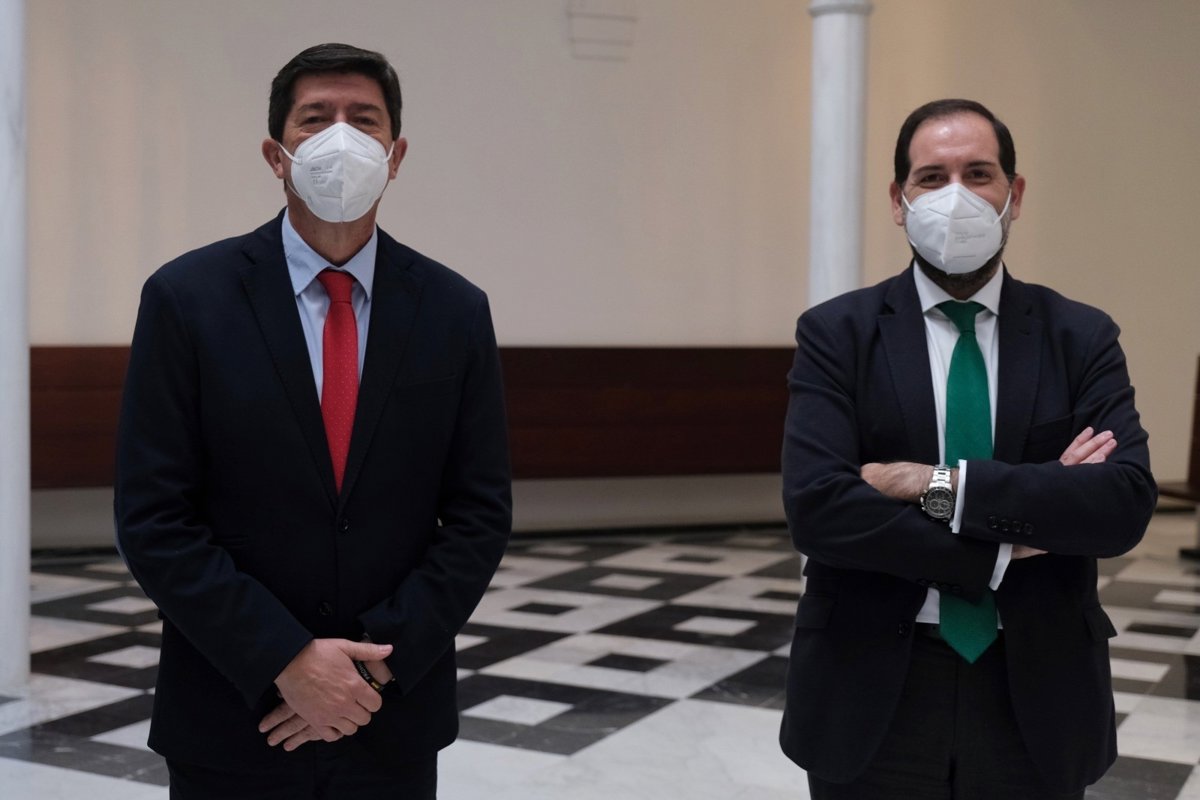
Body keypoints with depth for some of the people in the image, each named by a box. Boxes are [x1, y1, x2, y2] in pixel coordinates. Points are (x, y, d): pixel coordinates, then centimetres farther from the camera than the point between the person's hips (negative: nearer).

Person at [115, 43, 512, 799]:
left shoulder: (456, 311, -1)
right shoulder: (187, 298, -7)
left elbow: (480, 515, -1)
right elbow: (153, 519, -9)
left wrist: (378, 661, -11)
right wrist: (285, 660, -16)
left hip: (396, 719, 2)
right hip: (231, 718, -1)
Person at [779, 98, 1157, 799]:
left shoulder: (1082, 338, 1)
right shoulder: (837, 334, -4)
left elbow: (1127, 503, -13)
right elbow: (816, 506, -16)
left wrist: (944, 486, -20)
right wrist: (1006, 543, -16)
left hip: (1036, 695, 2)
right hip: (873, 697, -1)